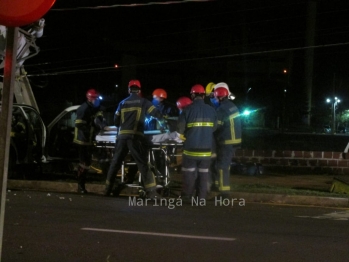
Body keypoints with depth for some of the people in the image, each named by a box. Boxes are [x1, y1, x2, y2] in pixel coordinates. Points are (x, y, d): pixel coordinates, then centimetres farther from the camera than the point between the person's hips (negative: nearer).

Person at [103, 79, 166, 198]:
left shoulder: (123, 103, 15)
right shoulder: (143, 102, 6)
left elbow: (116, 120, 16)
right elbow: (156, 113, 5)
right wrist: (162, 122, 25)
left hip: (122, 136, 3)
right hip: (136, 137, -3)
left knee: (115, 163, 12)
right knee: (143, 164, -3)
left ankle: (108, 190, 17)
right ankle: (151, 192, -9)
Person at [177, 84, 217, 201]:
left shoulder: (188, 109, -11)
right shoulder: (211, 110, 0)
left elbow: (180, 129, -10)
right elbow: (214, 128, 4)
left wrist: (183, 136, 11)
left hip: (191, 147, -3)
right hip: (206, 148, 3)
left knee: (189, 173, 7)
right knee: (203, 173, 11)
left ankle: (187, 197, 9)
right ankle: (202, 197, 11)